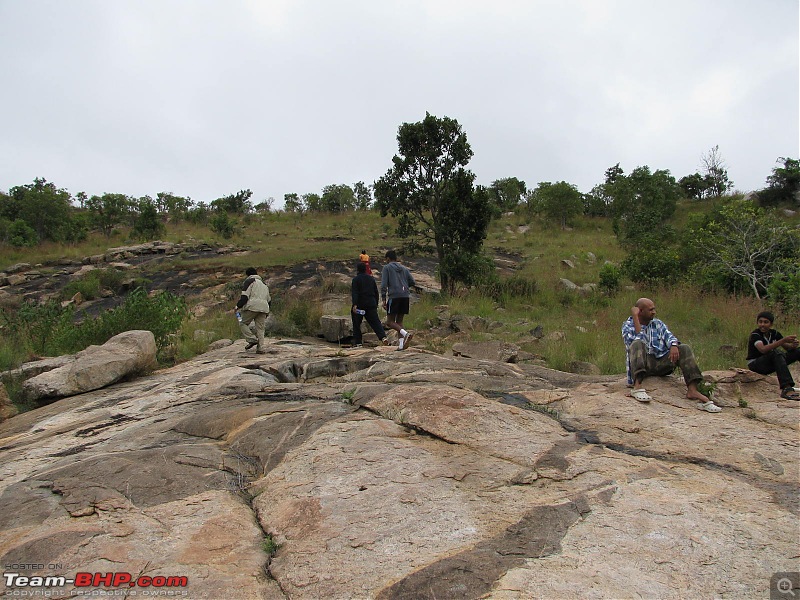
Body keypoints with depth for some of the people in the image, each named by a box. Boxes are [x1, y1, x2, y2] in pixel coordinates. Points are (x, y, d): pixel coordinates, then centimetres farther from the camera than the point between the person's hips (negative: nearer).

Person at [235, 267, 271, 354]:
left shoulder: (249, 281, 5)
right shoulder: (264, 284, 28)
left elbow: (244, 296, -8)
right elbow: (268, 300, 28)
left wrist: (238, 306, -4)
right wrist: (267, 312, 34)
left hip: (252, 307, -6)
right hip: (263, 308, 6)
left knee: (243, 323, 9)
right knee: (260, 328, 6)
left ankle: (252, 340, -9)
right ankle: (260, 348, -3)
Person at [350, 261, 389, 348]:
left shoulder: (356, 279, -3)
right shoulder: (371, 278, 14)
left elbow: (354, 293, -15)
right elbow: (376, 292, 15)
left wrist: (354, 305, -22)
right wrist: (376, 305, 21)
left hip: (360, 305, -4)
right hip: (371, 304, 4)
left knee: (356, 324, 8)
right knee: (375, 322, -2)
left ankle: (357, 343, 8)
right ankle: (383, 337, -22)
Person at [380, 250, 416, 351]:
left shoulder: (387, 268, 6)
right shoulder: (404, 268, 20)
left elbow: (383, 284, -4)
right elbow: (413, 282, 14)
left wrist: (384, 300, -6)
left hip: (394, 296, -5)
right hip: (405, 296, 5)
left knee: (390, 322, -1)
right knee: (399, 321, 12)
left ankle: (406, 333, -24)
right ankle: (401, 344, 0)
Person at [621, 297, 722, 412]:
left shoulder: (658, 324, 21)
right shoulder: (628, 325, 6)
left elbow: (669, 337, 4)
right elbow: (636, 341, -14)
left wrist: (674, 345, -19)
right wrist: (635, 318, -11)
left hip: (661, 363, 5)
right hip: (642, 364, -5)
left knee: (684, 349, -16)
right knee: (638, 344, -32)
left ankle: (692, 390, -33)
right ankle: (638, 385, -52)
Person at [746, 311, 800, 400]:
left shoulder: (774, 334, 4)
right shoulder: (755, 335, -16)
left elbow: (788, 348, 2)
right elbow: (763, 349, -34)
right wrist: (783, 340, -38)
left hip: (770, 365, 7)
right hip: (755, 365, -7)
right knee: (776, 353, -35)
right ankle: (786, 388, -46)